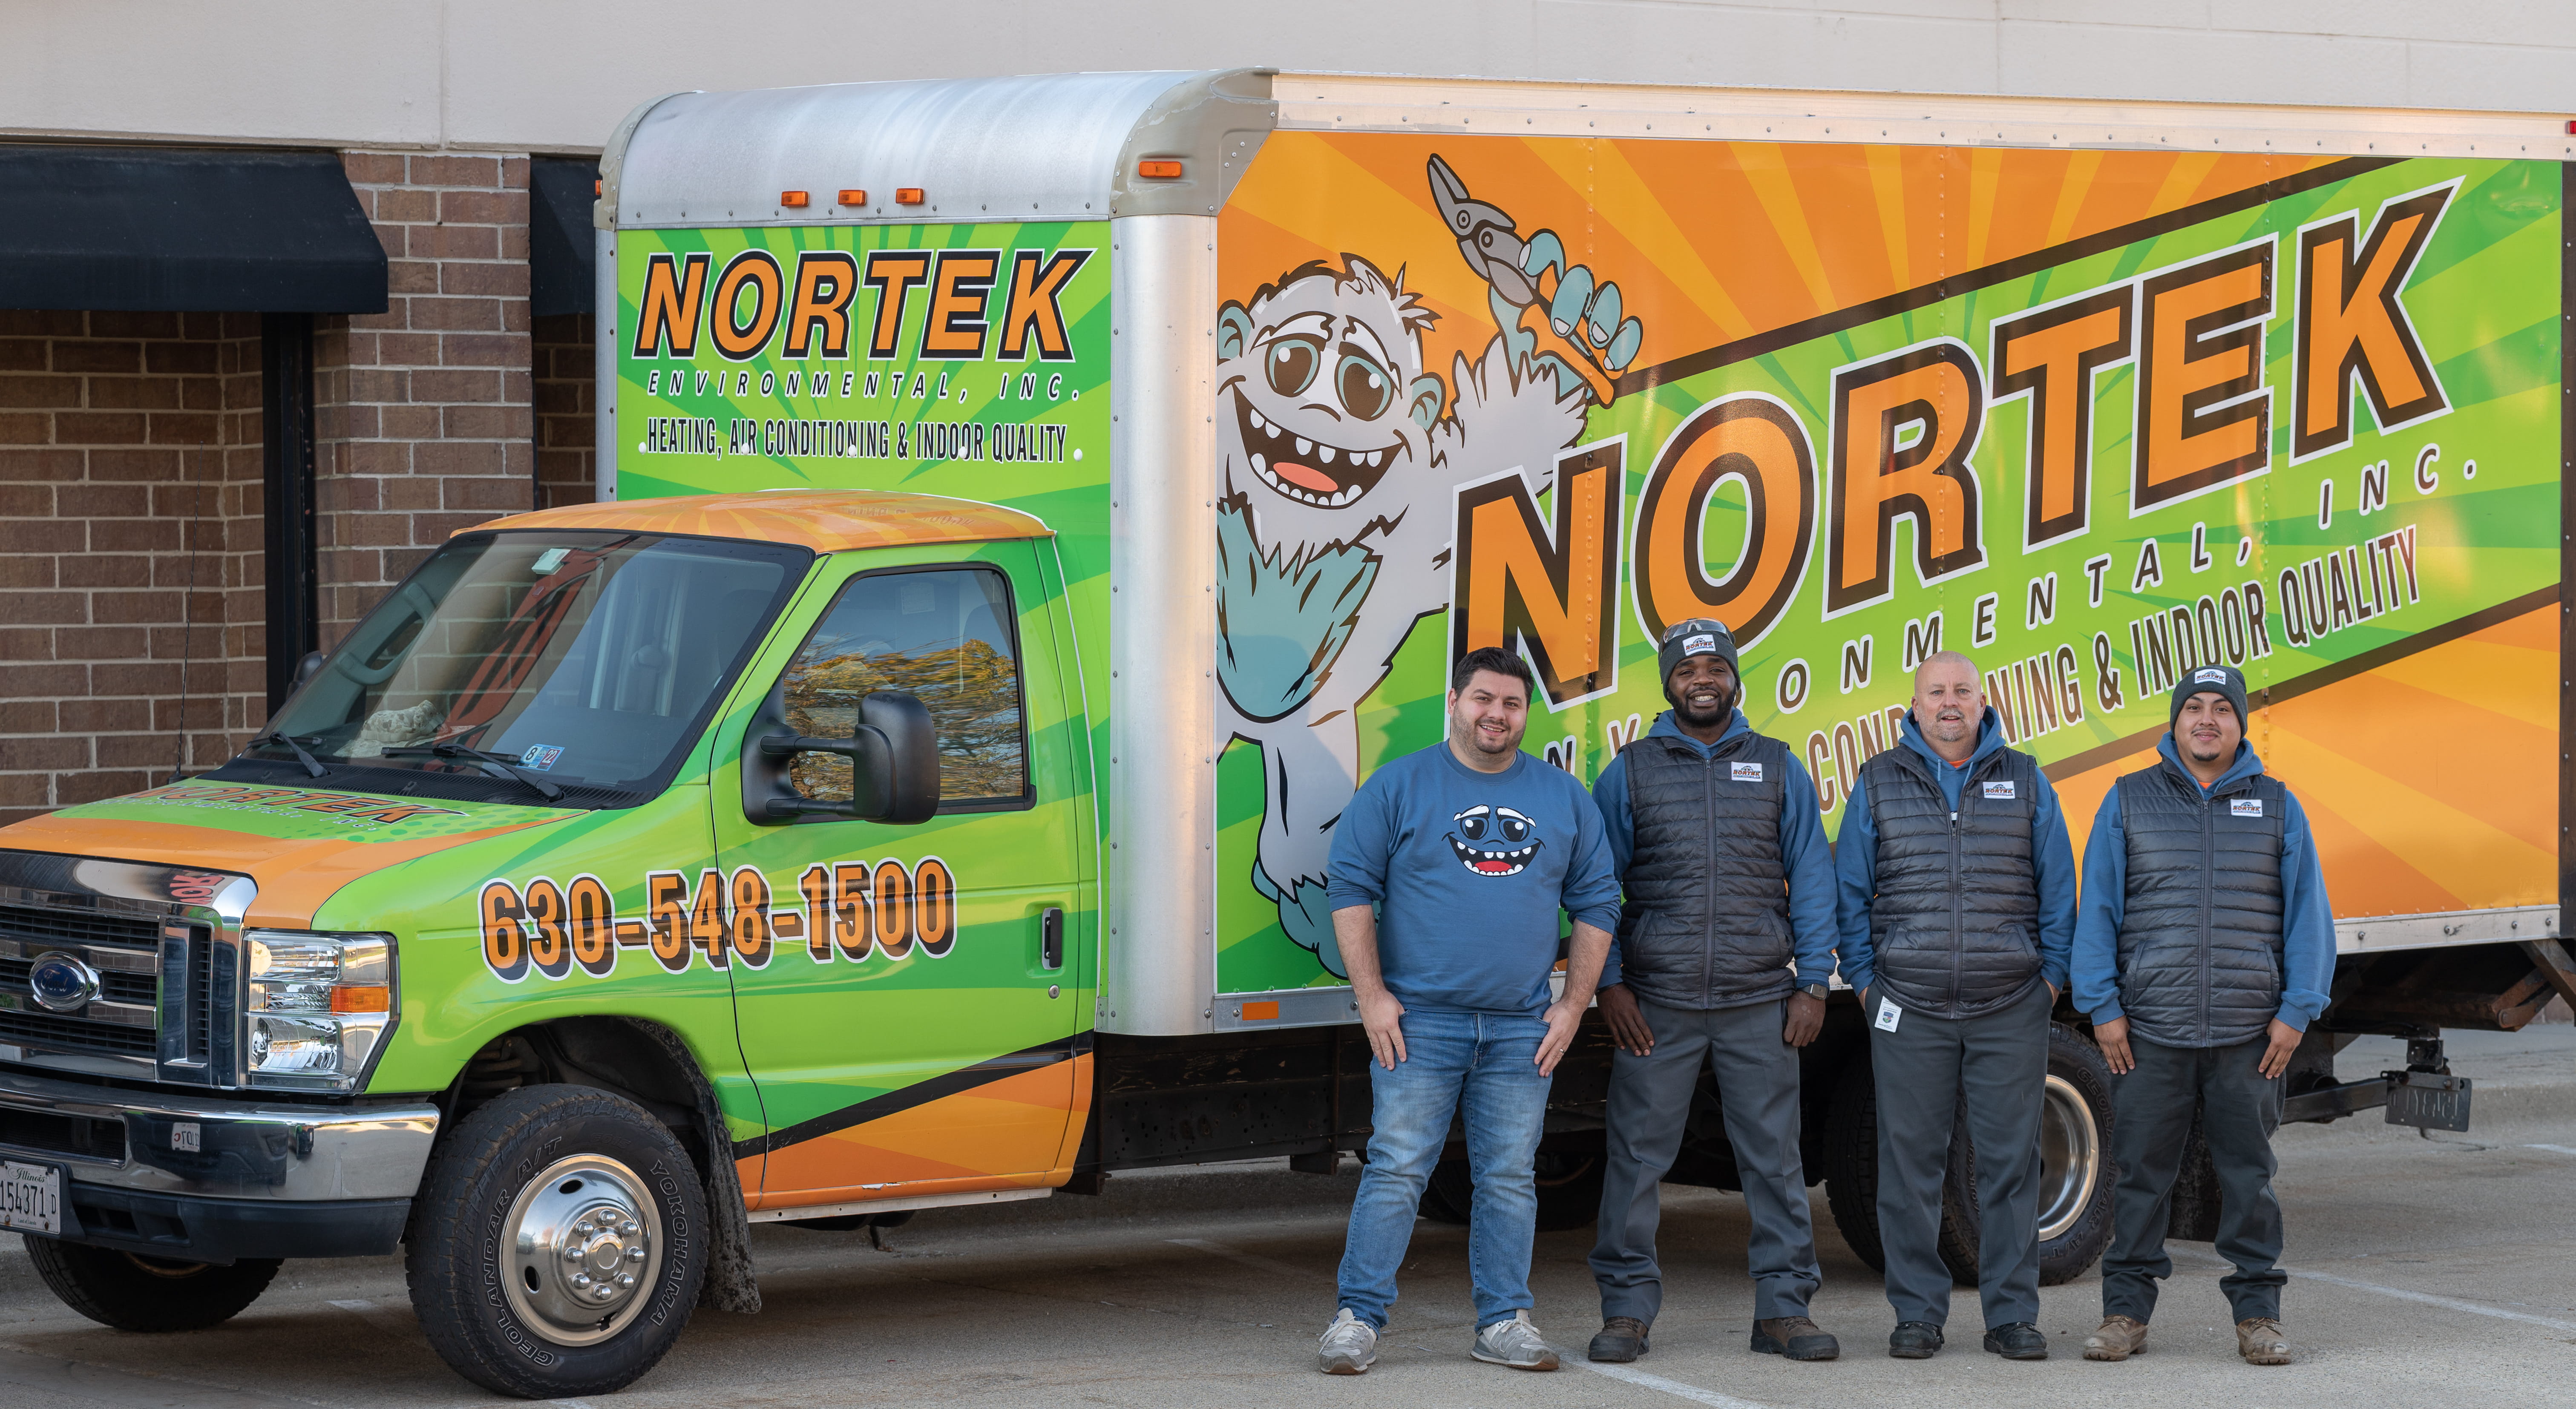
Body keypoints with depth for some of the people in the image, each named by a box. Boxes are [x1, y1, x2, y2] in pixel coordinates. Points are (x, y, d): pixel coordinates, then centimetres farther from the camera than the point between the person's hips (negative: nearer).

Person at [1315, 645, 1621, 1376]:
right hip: (1418, 1021, -3)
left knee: (1510, 1177, 5)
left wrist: (1574, 1006, 6)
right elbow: (1352, 888, 0)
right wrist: (1371, 996, -7)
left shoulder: (1564, 798, 11)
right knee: (1396, 1170, -7)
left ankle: (1504, 1321, 12)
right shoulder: (1399, 786, 2)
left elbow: (1596, 903, 14)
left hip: (1522, 1030, 3)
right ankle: (1357, 1318, -3)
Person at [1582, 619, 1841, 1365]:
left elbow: (1811, 878, 9)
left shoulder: (1778, 769, 10)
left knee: (1775, 1157, 2)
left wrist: (1812, 983, 1)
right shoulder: (1631, 772, 7)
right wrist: (1608, 982, -2)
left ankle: (1783, 1306, 9)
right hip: (1655, 1006, -1)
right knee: (1637, 1156, -1)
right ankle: (1627, 1307, 8)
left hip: (1760, 1001, 1)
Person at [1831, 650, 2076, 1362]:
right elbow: (1851, 891, 11)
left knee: (2011, 1162, 1)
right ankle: (1917, 1315, 8)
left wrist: (2051, 976, 5)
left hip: (2011, 1008, 0)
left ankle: (2012, 1315, 7)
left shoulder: (2025, 783, 10)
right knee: (1910, 1162, 0)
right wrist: (1865, 979, 3)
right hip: (1909, 1009, 0)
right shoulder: (1878, 784, 9)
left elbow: (2057, 890, 12)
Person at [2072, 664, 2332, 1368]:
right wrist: (2101, 1007, -2)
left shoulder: (2277, 807, 9)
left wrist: (2296, 1012, -1)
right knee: (2141, 1171, 3)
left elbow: (2308, 914, 7)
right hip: (2149, 1032, 0)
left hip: (2250, 1037, 0)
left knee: (2248, 1173, 4)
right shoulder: (2128, 802, 8)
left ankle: (2258, 1314, 10)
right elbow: (2098, 909, 6)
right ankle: (2126, 1311, 10)